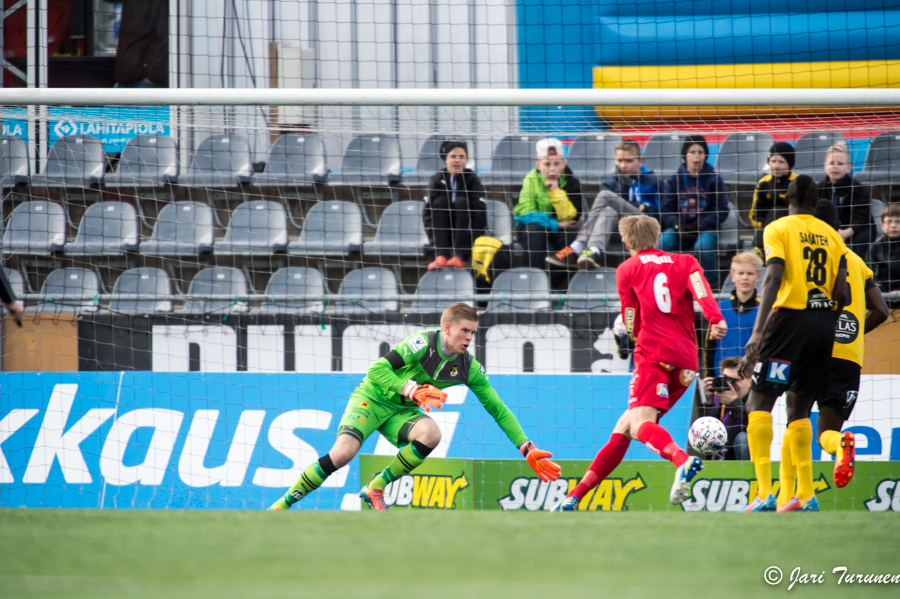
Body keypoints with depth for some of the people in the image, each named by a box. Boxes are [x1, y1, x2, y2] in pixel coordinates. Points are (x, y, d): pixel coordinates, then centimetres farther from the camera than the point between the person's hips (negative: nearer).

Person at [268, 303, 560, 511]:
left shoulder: (468, 368, -5)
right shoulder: (424, 343, -21)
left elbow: (498, 410, 2)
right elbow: (377, 370, -24)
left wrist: (528, 450, -3)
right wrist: (412, 390, -36)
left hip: (401, 411, 5)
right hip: (371, 398, -5)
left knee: (431, 434, -29)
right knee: (344, 451, -29)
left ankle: (375, 489, -13)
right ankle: (282, 505, -16)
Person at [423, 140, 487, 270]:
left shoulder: (472, 179, -4)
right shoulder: (438, 179, -1)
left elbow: (480, 212, -13)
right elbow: (427, 211, -9)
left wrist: (476, 239, -23)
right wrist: (434, 239, -20)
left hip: (464, 235, -1)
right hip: (443, 234, 1)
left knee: (462, 201, -24)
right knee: (440, 201, -22)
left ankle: (459, 256, -34)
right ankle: (441, 255, -35)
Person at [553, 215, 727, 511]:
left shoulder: (628, 268, 12)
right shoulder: (684, 261, 20)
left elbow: (632, 325, 9)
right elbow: (699, 287, -3)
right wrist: (716, 319, -18)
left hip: (653, 354, -5)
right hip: (686, 361, 5)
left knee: (641, 424, -21)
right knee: (623, 427, 12)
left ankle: (682, 460, -53)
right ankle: (576, 494, 14)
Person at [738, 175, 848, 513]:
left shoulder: (779, 229, 0)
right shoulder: (832, 236, 15)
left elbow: (774, 278, -14)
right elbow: (842, 293, 6)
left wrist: (757, 332, -20)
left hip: (791, 317, -5)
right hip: (824, 322, 5)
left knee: (759, 403, -3)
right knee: (799, 409, 16)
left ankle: (764, 494, -17)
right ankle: (806, 495, 10)